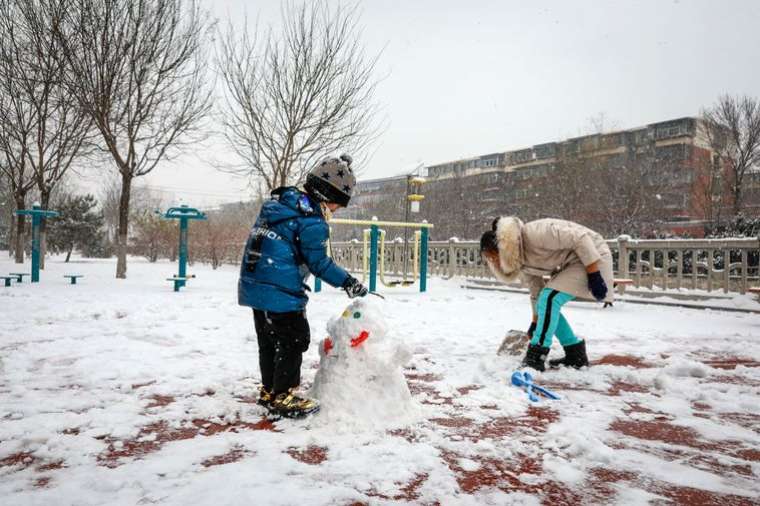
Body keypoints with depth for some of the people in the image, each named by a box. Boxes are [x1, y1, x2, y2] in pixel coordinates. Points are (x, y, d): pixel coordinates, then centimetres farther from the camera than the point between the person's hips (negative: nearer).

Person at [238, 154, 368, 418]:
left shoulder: (278, 202, 12)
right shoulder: (312, 220, -16)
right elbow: (319, 262, -12)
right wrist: (347, 282, -3)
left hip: (255, 287, 9)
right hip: (281, 293, -9)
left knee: (269, 342, 19)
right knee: (293, 342, 4)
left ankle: (269, 391, 31)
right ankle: (283, 397, 12)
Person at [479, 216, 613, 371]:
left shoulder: (535, 233, -28)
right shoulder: (521, 260, 1)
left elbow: (580, 238, -27)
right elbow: (537, 293, 11)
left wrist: (594, 276, -26)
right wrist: (535, 323, 17)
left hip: (592, 256, -9)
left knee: (549, 299, -21)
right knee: (545, 305, 5)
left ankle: (535, 358, -17)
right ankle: (576, 354, 16)